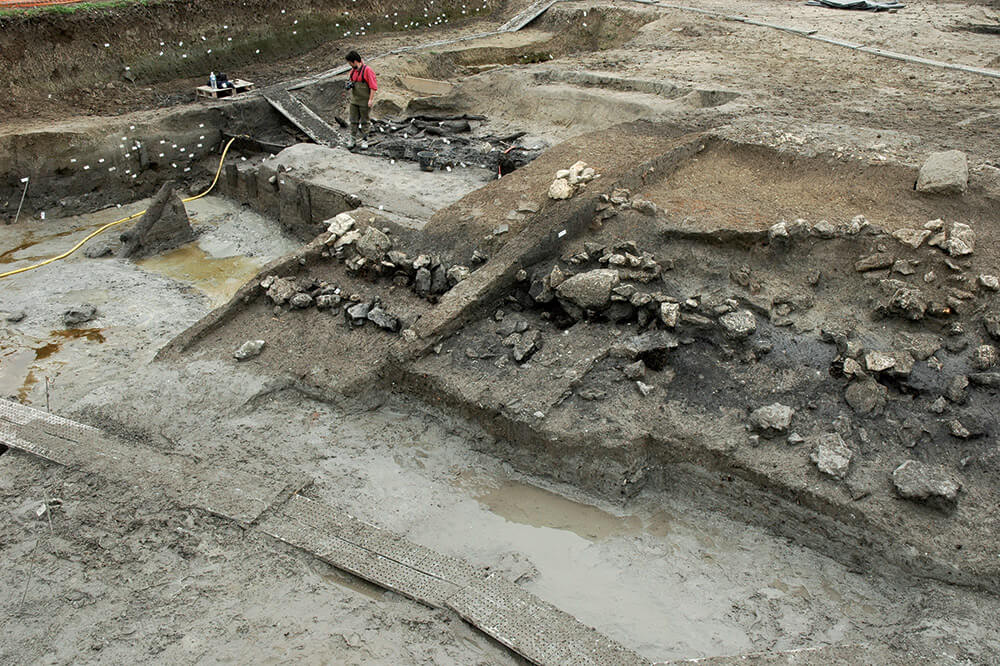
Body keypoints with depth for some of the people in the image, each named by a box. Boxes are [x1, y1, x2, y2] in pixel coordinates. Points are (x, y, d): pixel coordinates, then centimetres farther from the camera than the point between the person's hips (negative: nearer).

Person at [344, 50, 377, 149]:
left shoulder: (367, 70, -15)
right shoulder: (353, 70, 7)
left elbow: (373, 86, -15)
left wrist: (371, 99, -18)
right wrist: (350, 85, 0)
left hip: (365, 101, -6)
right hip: (354, 100, 6)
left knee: (365, 121, 5)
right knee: (353, 120, 7)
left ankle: (365, 140, 14)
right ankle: (353, 140, 14)